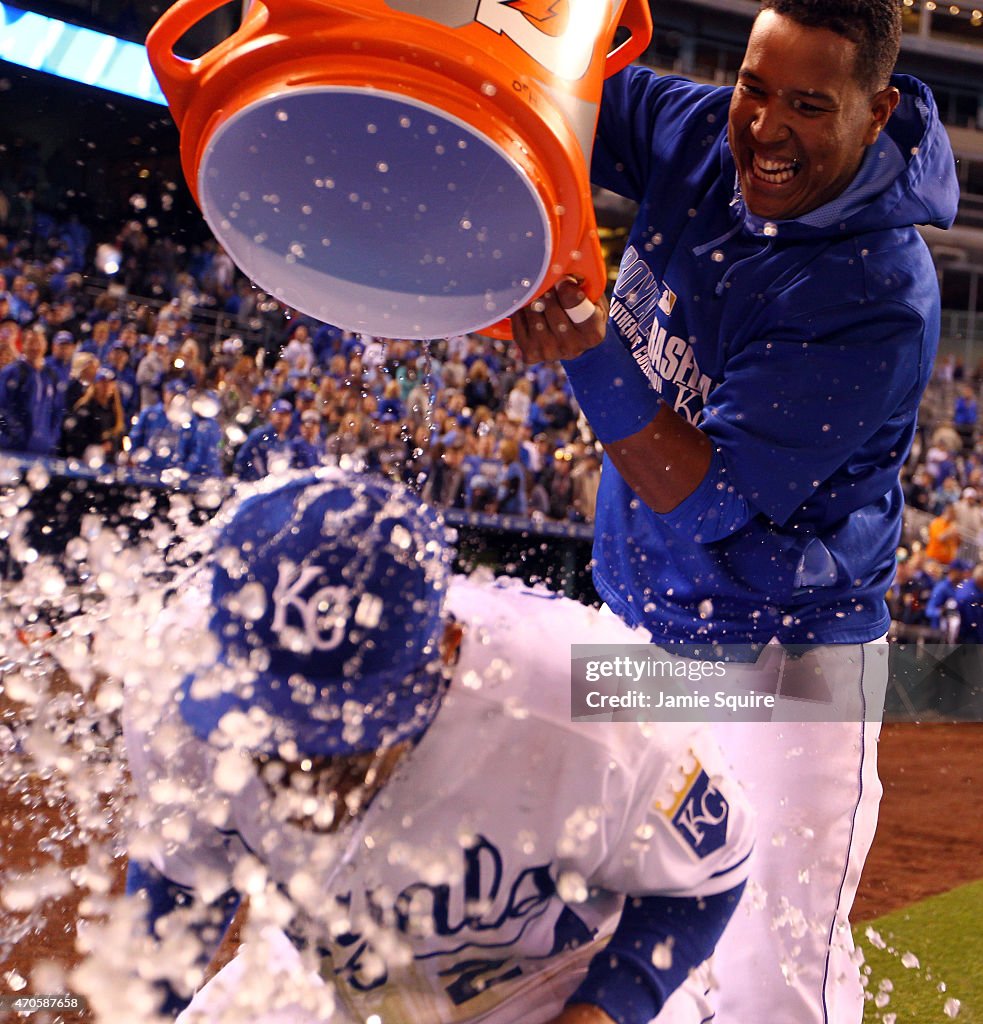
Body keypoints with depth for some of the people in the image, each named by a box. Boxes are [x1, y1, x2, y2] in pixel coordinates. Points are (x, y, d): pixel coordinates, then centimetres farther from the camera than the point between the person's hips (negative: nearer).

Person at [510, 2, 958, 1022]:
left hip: (786, 653, -6)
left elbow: (706, 498, -27)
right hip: (640, 624, 7)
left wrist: (593, 354, -39)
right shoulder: (697, 135, -7)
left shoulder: (880, 299, -26)